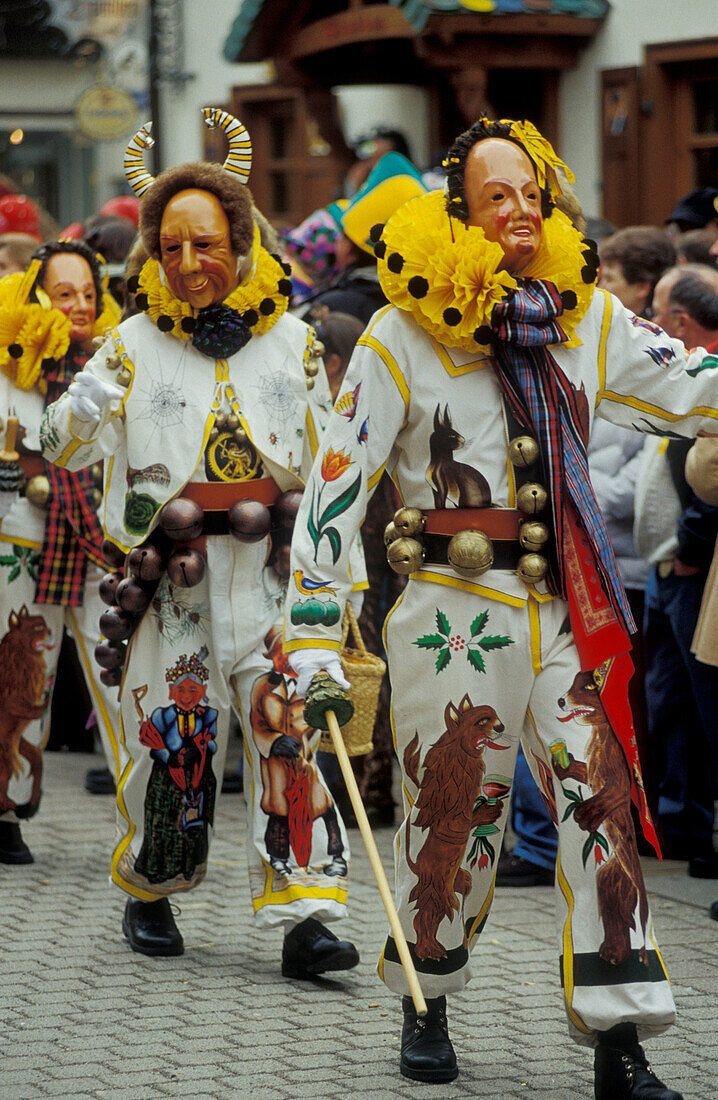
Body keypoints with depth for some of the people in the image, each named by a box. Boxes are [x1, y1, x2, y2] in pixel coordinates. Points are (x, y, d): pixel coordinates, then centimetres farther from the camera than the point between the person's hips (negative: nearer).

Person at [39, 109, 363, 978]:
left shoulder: (291, 341, 9)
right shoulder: (135, 344, 4)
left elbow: (327, 460, 14)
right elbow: (60, 449, 0)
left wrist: (341, 569, 9)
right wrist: (80, 413, -23)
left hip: (273, 572, 1)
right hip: (171, 573, -1)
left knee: (292, 731, -9)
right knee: (169, 738, 3)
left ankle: (304, 914, -10)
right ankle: (148, 894, 26)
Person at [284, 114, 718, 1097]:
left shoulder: (585, 316, 8)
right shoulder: (404, 334, -5)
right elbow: (339, 481, -5)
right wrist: (313, 631, -8)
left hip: (569, 610, 3)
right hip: (456, 611, -3)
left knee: (604, 804, -6)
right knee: (453, 814, 7)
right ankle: (426, 1006, 28)